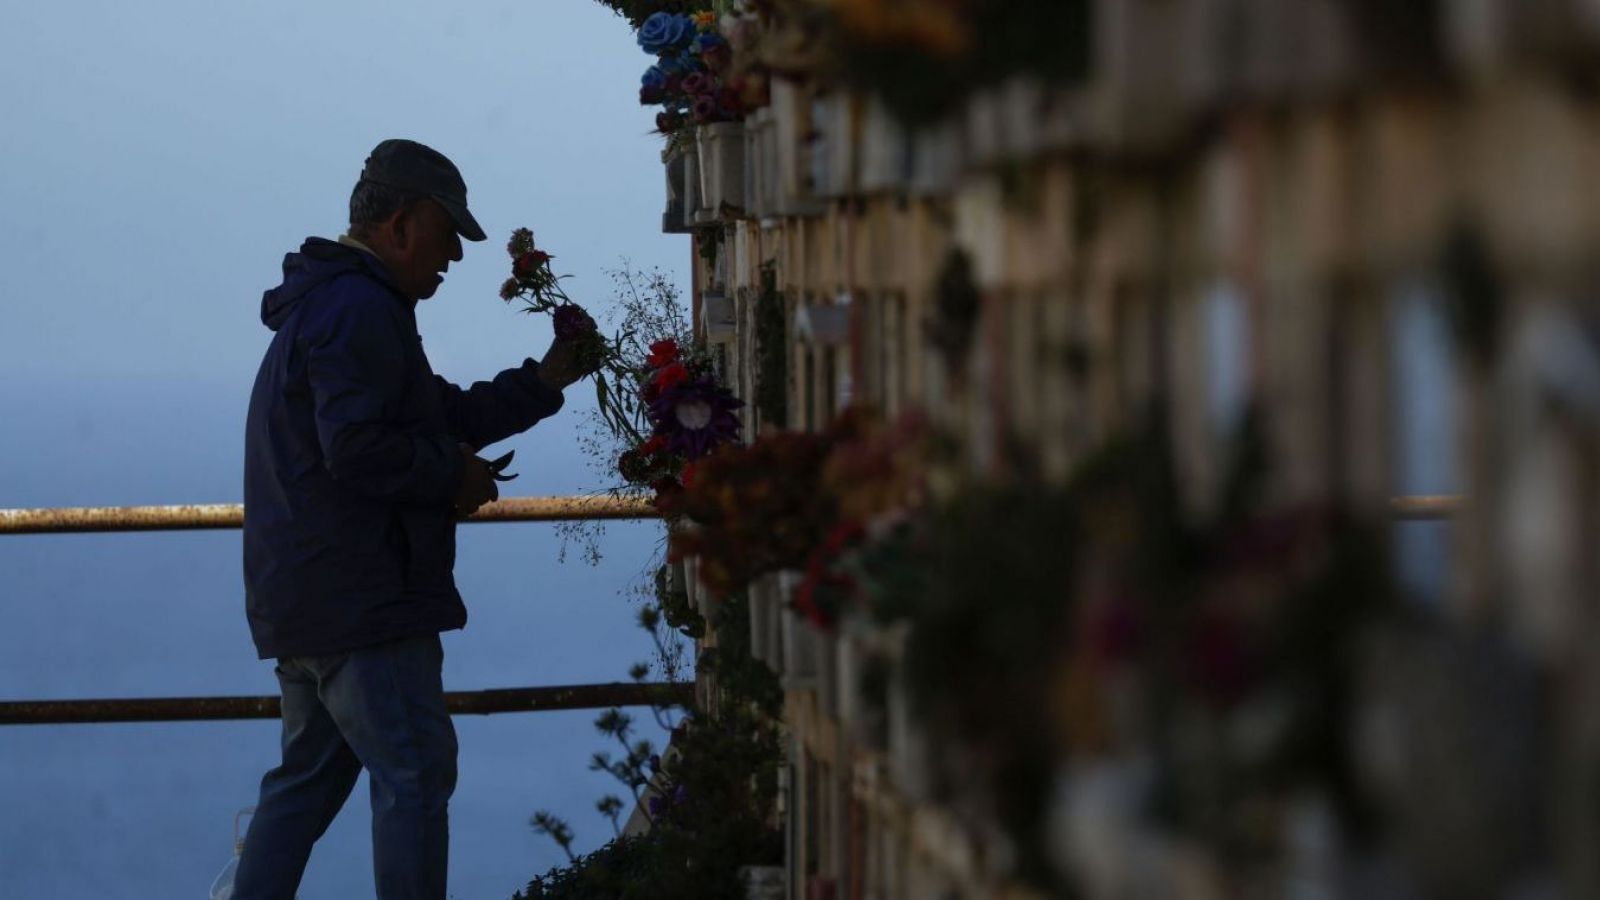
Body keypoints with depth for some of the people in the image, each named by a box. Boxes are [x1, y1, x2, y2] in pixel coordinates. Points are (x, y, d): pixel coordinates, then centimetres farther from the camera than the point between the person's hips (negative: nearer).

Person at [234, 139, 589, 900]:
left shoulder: (329, 304, 22)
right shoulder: (361, 309, -14)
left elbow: (448, 416, 22)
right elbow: (358, 447, -25)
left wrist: (548, 378, 13)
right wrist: (455, 476, -12)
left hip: (303, 602, 11)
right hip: (364, 603, -11)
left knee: (308, 778, 15)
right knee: (415, 773, -7)